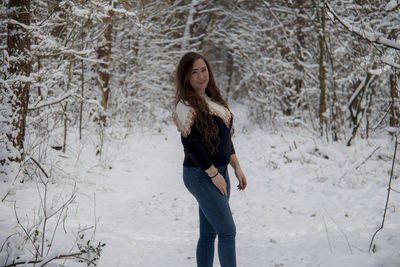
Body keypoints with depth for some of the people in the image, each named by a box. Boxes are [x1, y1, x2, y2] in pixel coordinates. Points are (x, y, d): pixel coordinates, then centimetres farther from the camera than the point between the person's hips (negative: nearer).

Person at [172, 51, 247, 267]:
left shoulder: (213, 99, 13)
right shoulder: (186, 105, -13)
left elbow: (225, 138, 18)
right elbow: (191, 146, -18)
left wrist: (236, 167, 12)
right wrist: (214, 174, -16)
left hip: (219, 172, 8)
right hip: (201, 176, -8)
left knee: (209, 233, 11)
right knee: (227, 231, -8)